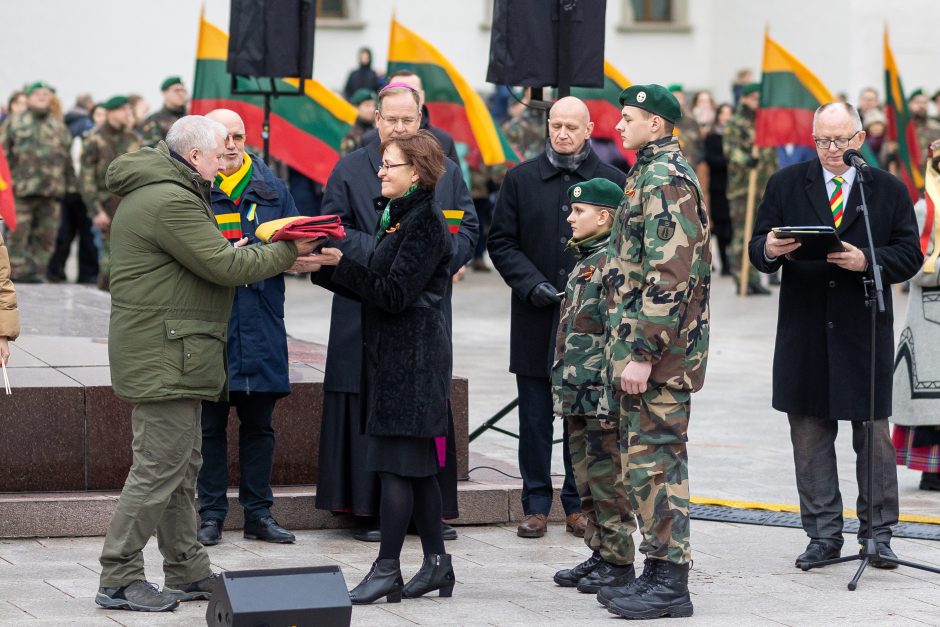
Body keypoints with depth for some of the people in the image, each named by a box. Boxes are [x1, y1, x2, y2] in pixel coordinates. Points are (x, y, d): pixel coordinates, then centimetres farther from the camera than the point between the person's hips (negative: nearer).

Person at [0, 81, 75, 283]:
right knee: (18, 234, -5)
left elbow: (67, 158, 21)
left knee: (46, 236, 3)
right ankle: (18, 272, -1)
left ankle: (37, 272, 9)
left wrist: (70, 184, 16)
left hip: (52, 191, 4)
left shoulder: (59, 125, 19)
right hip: (21, 190, -3)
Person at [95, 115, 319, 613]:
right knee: (159, 468, -8)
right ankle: (118, 580, -4)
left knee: (182, 466, 16)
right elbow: (224, 266, -17)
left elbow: (207, 257, 21)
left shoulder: (154, 190, 17)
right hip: (163, 358, -11)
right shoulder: (171, 201, -18)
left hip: (170, 356, 11)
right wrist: (288, 252, -7)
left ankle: (187, 572, 23)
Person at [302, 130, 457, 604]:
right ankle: (436, 562, 17)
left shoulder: (425, 222, -13)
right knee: (416, 466, 11)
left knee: (397, 463, -8)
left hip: (412, 356, -10)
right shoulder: (399, 216, 17)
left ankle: (387, 569, -5)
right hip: (393, 353, 10)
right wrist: (328, 268, 3)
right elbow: (378, 290, 14)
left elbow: (394, 294, -19)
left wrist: (340, 265, -16)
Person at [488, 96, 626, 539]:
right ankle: (536, 504, 13)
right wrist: (531, 283, -9)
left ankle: (578, 504, 15)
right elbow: (501, 242, 5)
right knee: (535, 416, 5)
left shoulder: (612, 181, 3)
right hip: (535, 320, 1)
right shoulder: (521, 179, 5)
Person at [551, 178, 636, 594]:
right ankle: (599, 554, 22)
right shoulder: (584, 262, 17)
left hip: (602, 393, -10)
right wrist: (565, 388, 22)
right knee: (586, 479, 14)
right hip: (578, 395, 10)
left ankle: (619, 562, 2)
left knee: (607, 480, -4)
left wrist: (607, 392, -21)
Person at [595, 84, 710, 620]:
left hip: (659, 352, -11)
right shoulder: (654, 174, 18)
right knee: (648, 460, 13)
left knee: (655, 459, -8)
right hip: (643, 344, 11)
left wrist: (641, 352, -23)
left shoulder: (665, 180, -15)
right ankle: (660, 571, 19)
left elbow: (669, 275, -22)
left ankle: (670, 583, -5)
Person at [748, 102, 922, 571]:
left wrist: (867, 260, -17)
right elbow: (758, 249, 6)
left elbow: (909, 255, 0)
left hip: (865, 331, -1)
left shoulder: (889, 190, 4)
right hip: (805, 332, 1)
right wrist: (769, 251, -17)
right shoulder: (785, 185, 7)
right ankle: (823, 536, 13)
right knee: (810, 436, 5)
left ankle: (878, 533, 12)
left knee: (873, 436, 3)